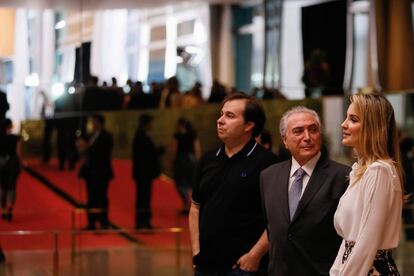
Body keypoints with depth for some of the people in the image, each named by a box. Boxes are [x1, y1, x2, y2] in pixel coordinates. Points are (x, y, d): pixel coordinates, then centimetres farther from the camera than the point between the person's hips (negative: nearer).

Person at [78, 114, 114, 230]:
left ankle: (104, 223, -4)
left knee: (101, 198, -8)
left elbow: (102, 152, -20)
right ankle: (92, 223, 12)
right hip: (90, 172, 7)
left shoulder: (106, 137, -6)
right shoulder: (91, 135, 16)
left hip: (101, 173, -7)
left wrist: (87, 147, -22)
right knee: (91, 199, 8)